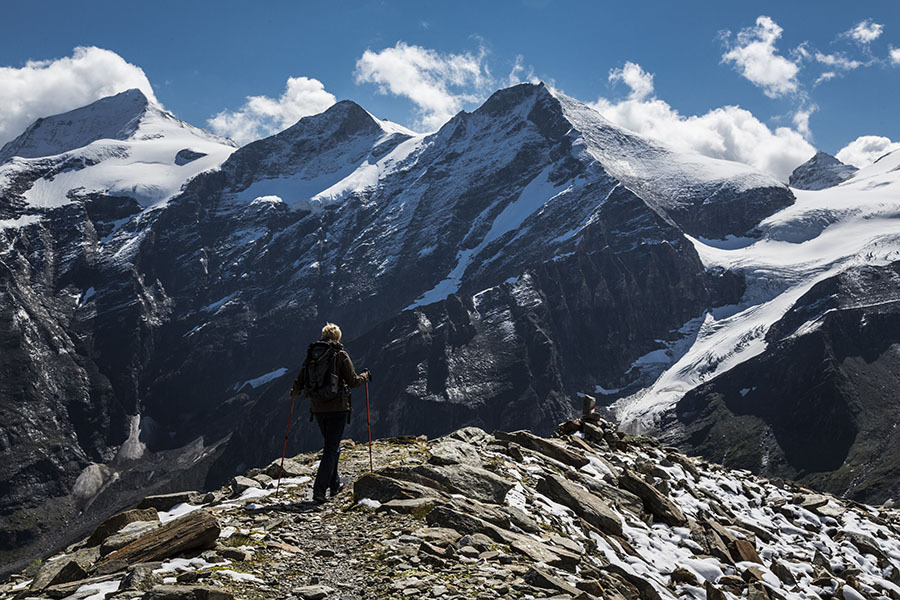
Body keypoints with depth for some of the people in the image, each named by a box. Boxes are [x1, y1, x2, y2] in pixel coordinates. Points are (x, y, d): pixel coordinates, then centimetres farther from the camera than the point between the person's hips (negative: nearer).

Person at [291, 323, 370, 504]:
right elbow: (352, 381, -7)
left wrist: (294, 392, 28)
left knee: (330, 445, 22)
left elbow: (300, 381, 6)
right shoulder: (340, 355, -7)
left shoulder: (311, 354, 4)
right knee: (331, 447, -1)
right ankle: (319, 489, -11)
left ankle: (334, 484, 30)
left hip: (317, 407, 5)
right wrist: (365, 376, 13)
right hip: (338, 407, -4)